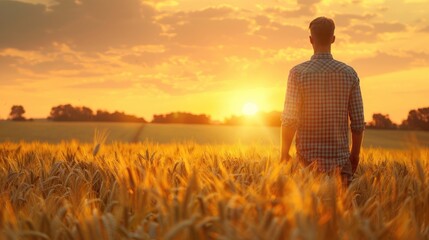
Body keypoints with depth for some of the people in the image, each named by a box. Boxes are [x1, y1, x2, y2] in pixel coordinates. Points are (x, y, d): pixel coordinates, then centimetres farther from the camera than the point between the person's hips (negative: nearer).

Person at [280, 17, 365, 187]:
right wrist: (355, 154, 14)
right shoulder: (349, 73, 0)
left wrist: (284, 153, 2)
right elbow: (358, 122, 2)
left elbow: (289, 119, -9)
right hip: (340, 160, 2)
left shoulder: (298, 72, -6)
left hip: (308, 159, -1)